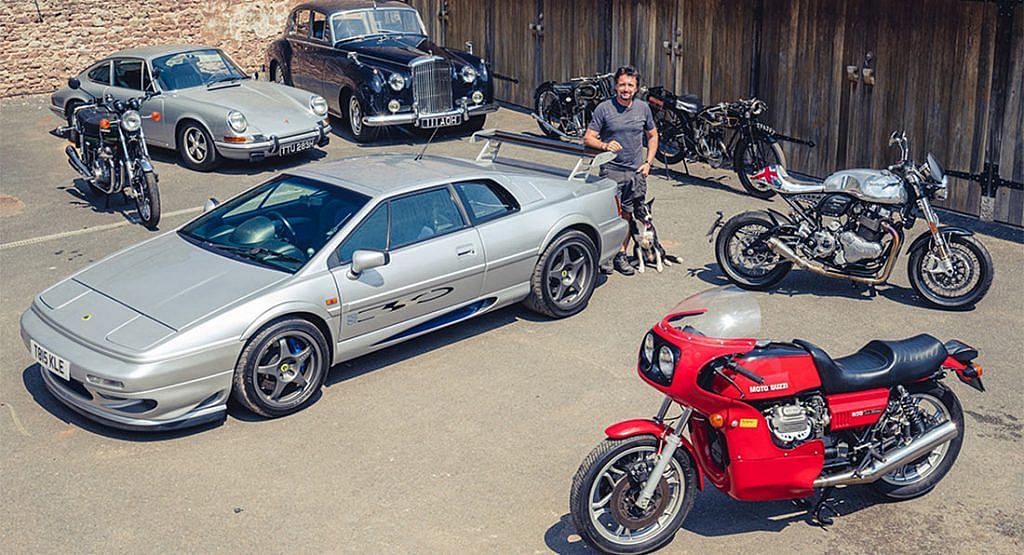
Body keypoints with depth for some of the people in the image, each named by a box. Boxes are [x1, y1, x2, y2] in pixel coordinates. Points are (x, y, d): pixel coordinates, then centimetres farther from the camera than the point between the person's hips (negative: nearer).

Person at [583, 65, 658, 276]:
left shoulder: (643, 108, 8)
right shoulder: (604, 108, -4)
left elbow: (652, 135, 20)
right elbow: (588, 138, -4)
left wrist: (648, 162, 8)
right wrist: (604, 145, -24)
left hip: (636, 171, 4)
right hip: (612, 170, -4)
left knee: (628, 215, 7)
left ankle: (620, 254, 17)